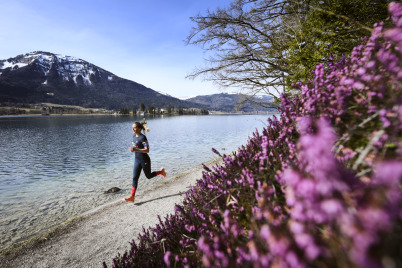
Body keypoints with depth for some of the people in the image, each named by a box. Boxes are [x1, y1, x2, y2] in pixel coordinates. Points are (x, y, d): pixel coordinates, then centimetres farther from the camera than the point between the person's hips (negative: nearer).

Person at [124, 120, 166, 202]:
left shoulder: (142, 137, -20)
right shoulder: (134, 136, 5)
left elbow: (147, 150, -29)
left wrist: (136, 150, -37)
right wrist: (133, 149, 10)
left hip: (145, 160, -7)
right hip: (137, 160, 7)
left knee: (148, 176, 12)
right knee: (135, 178, 2)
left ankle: (161, 171, 37)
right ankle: (132, 197, 5)